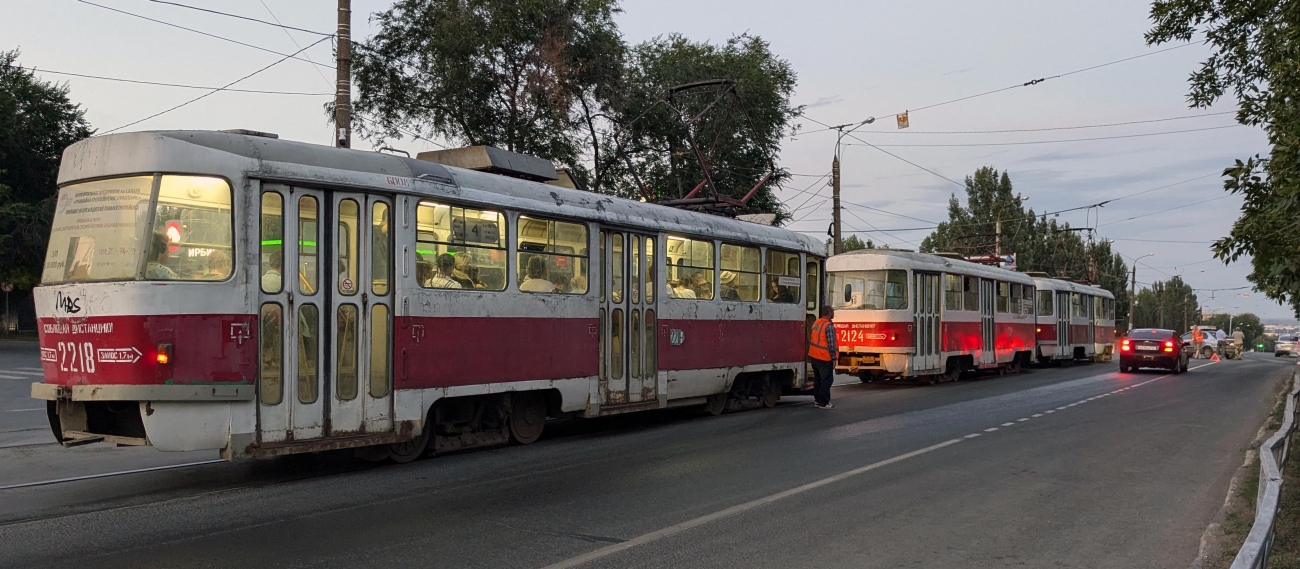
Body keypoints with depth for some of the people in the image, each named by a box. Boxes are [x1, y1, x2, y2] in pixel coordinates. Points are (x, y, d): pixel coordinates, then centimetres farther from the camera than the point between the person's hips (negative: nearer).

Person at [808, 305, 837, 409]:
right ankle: (823, 403, 0)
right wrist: (833, 358, -15)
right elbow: (831, 344, -19)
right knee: (827, 380, -1)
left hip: (814, 356, 9)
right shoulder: (829, 326, -18)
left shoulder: (816, 323, 8)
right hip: (824, 358, -9)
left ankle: (817, 399, 28)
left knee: (818, 378, 19)